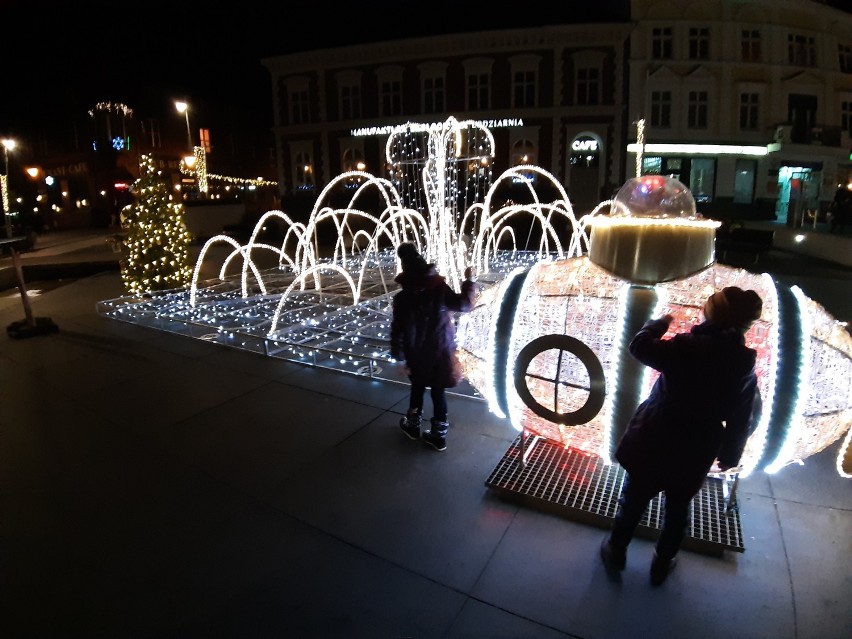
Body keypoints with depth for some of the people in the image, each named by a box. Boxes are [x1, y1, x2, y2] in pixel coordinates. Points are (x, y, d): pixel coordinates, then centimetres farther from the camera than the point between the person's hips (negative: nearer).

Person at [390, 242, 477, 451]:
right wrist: (469, 280, 11)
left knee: (417, 388, 21)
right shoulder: (440, 287, -13)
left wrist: (401, 358, -4)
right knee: (438, 391, 11)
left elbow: (398, 331, -12)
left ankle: (412, 425, 38)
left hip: (417, 354, 0)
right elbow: (464, 304, -1)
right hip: (441, 351, 0)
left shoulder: (402, 298, -13)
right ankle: (439, 435, 20)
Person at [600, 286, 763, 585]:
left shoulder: (686, 348, -22)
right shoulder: (745, 369, -8)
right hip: (695, 456, 3)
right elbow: (741, 422, 0)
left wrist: (658, 323, 7)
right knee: (678, 510, 23)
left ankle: (615, 553, 35)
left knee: (633, 501, 16)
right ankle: (662, 564, 41)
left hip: (654, 445, -3)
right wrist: (728, 457, 14)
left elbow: (640, 346, -10)